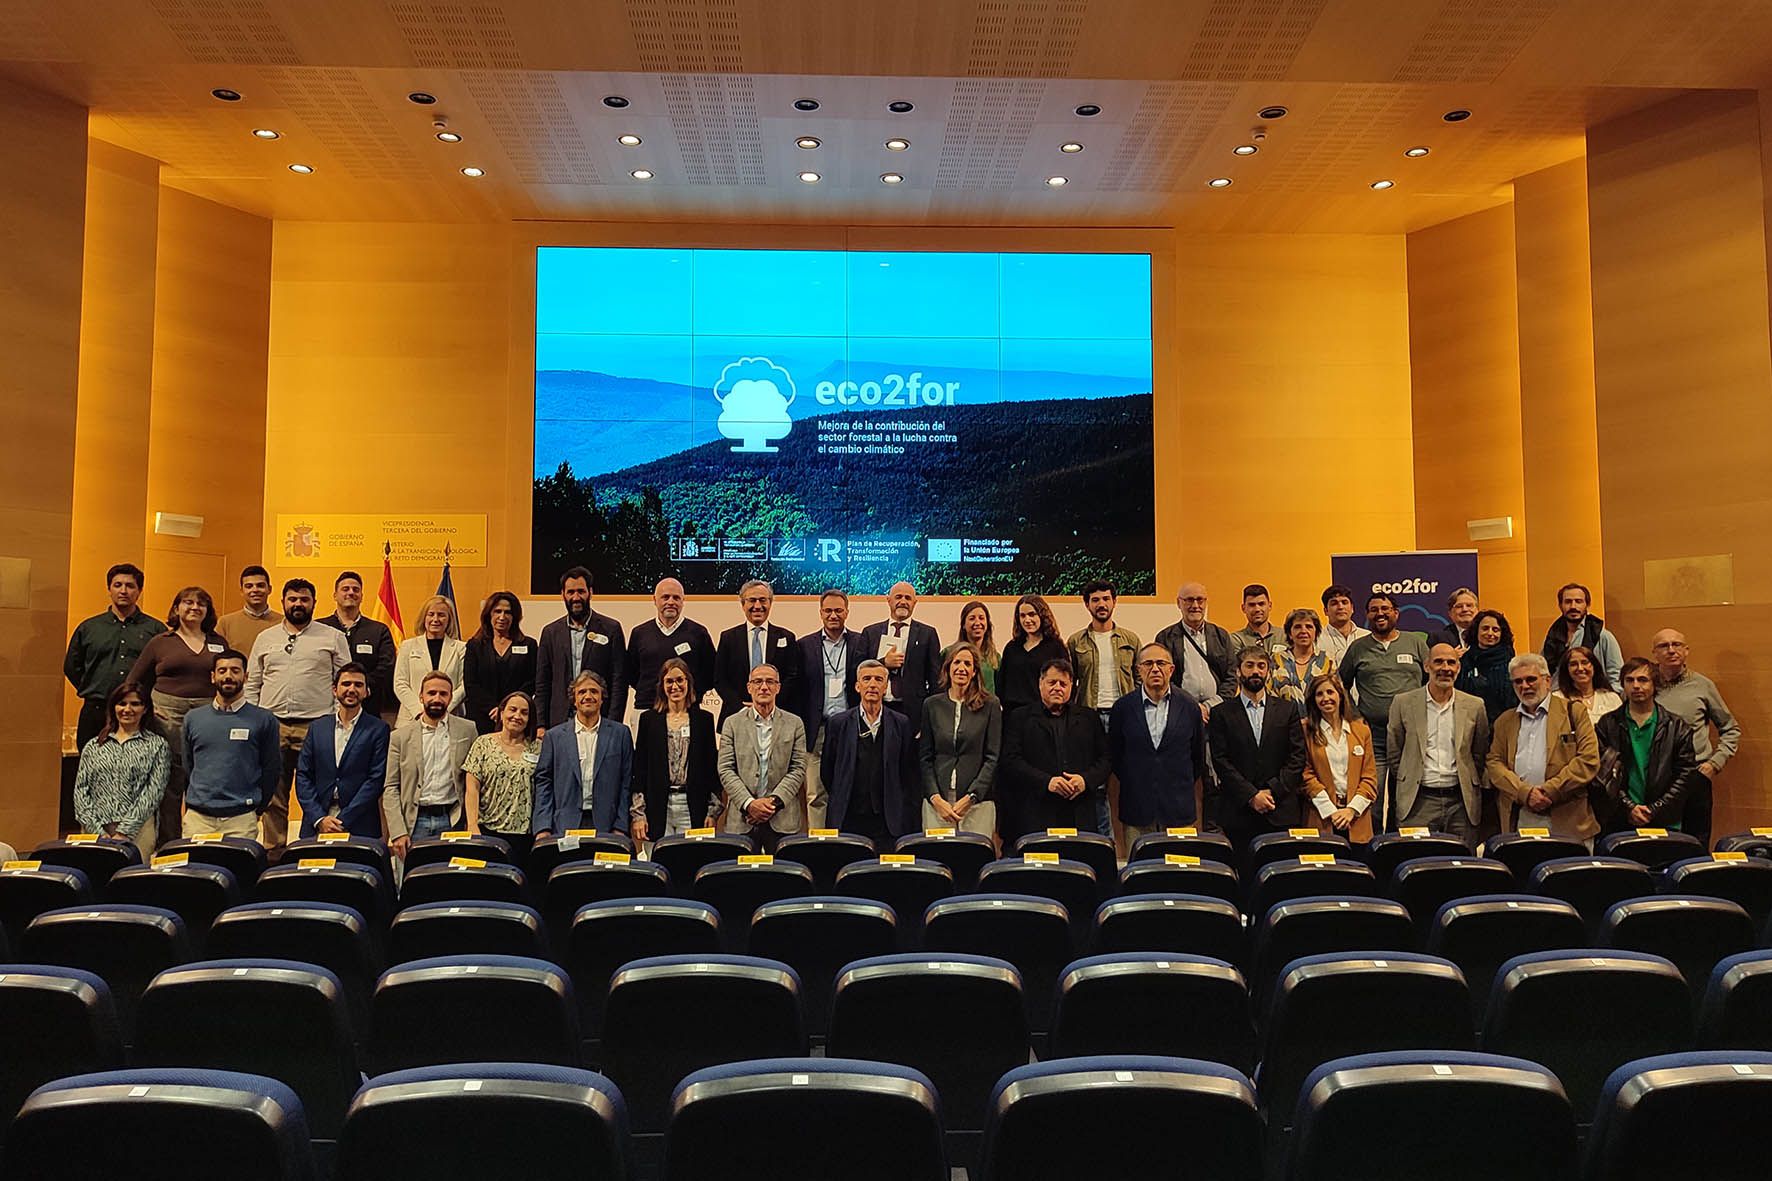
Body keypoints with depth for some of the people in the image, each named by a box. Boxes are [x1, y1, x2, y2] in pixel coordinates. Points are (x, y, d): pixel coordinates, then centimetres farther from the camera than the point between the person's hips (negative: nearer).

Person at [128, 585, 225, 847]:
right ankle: (168, 844, 8)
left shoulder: (218, 643, 13)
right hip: (168, 715, -1)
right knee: (170, 783, 0)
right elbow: (135, 681, 13)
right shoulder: (160, 642, 8)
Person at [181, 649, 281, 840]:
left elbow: (272, 770, 5)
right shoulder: (193, 718, 12)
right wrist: (191, 810, 15)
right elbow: (187, 768, 17)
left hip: (241, 818, -2)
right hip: (197, 817, 2)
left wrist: (254, 810, 6)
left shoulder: (264, 720, 2)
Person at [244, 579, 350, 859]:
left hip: (317, 726, -3)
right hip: (272, 724, 3)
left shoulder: (333, 637, 7)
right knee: (273, 795, 6)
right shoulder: (265, 638, 15)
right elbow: (252, 684, 16)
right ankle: (272, 853, 15)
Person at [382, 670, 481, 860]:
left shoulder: (467, 730, 7)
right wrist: (398, 832, -5)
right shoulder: (401, 737, 8)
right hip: (416, 821, 1)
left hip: (453, 821, -1)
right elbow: (391, 788, 5)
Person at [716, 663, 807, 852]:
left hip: (783, 820, 0)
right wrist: (749, 803, -11)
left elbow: (798, 769, 3)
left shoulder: (794, 724, 9)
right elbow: (725, 769, 1)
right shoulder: (732, 723, 8)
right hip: (742, 819, 0)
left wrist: (774, 801, -10)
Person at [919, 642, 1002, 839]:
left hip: (978, 802, -1)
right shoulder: (932, 705, 9)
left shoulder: (990, 705, 3)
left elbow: (993, 758, 0)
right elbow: (925, 757, 7)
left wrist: (971, 797, -9)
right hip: (936, 802, 2)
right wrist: (935, 798, -5)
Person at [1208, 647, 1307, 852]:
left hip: (1281, 813, 1)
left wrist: (1273, 791, -6)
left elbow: (1297, 756, 5)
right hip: (1238, 813, -1)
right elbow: (1221, 761, -2)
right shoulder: (1222, 714, 6)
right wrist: (1251, 796, -10)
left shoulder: (1287, 709, 11)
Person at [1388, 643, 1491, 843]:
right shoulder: (1404, 703, 3)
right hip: (1419, 803, -1)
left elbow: (1480, 755, 15)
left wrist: (1471, 788, 10)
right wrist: (1408, 785, 8)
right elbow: (1394, 753, 9)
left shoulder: (1474, 706, 8)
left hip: (1461, 804, 2)